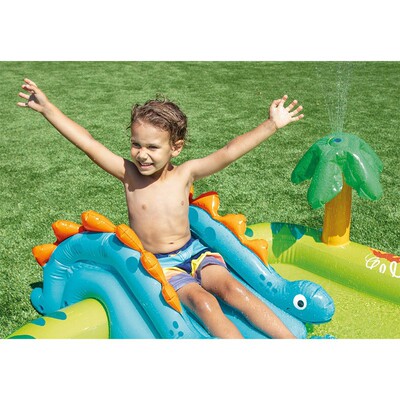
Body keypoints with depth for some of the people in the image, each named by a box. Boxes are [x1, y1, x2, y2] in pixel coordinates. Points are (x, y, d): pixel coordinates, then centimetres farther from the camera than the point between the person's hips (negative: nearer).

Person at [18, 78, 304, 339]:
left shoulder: (185, 174, -5)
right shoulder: (129, 174, -7)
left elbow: (229, 152, -10)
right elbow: (88, 143, -10)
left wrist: (272, 124, -13)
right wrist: (47, 108, -11)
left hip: (193, 251, 2)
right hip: (157, 264, -2)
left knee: (231, 288, -23)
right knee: (202, 301, -26)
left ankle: (291, 340, -20)